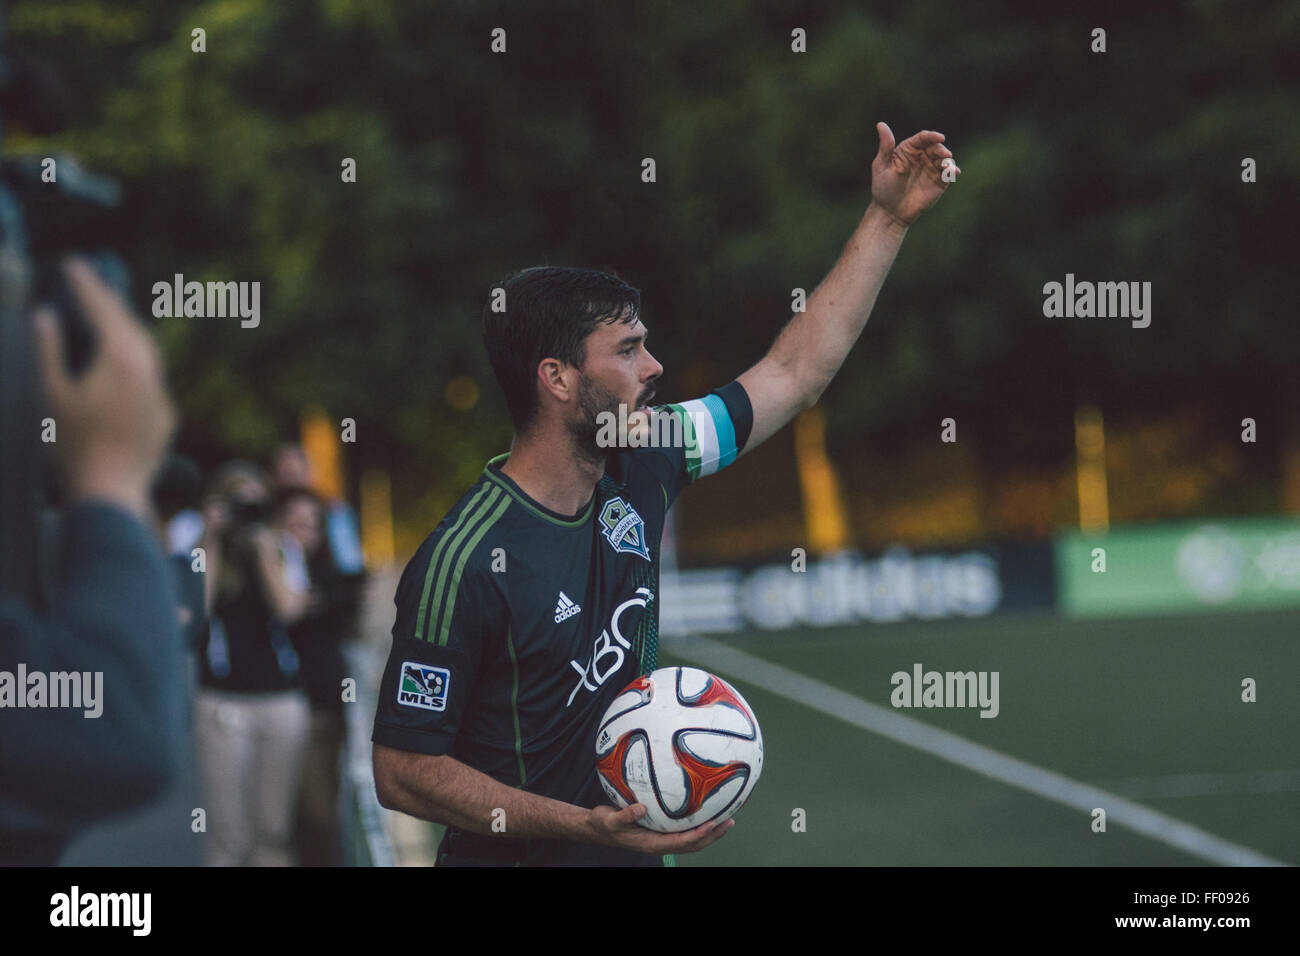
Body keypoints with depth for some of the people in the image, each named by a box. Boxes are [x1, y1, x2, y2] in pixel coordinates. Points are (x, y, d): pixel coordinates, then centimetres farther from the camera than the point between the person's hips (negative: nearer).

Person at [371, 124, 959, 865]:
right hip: (514, 858, -7)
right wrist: (586, 826, -29)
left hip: (635, 854, 7)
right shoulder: (466, 562, -22)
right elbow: (402, 771, -21)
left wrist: (889, 218, 9)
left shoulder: (640, 468, -2)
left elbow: (795, 372, 11)